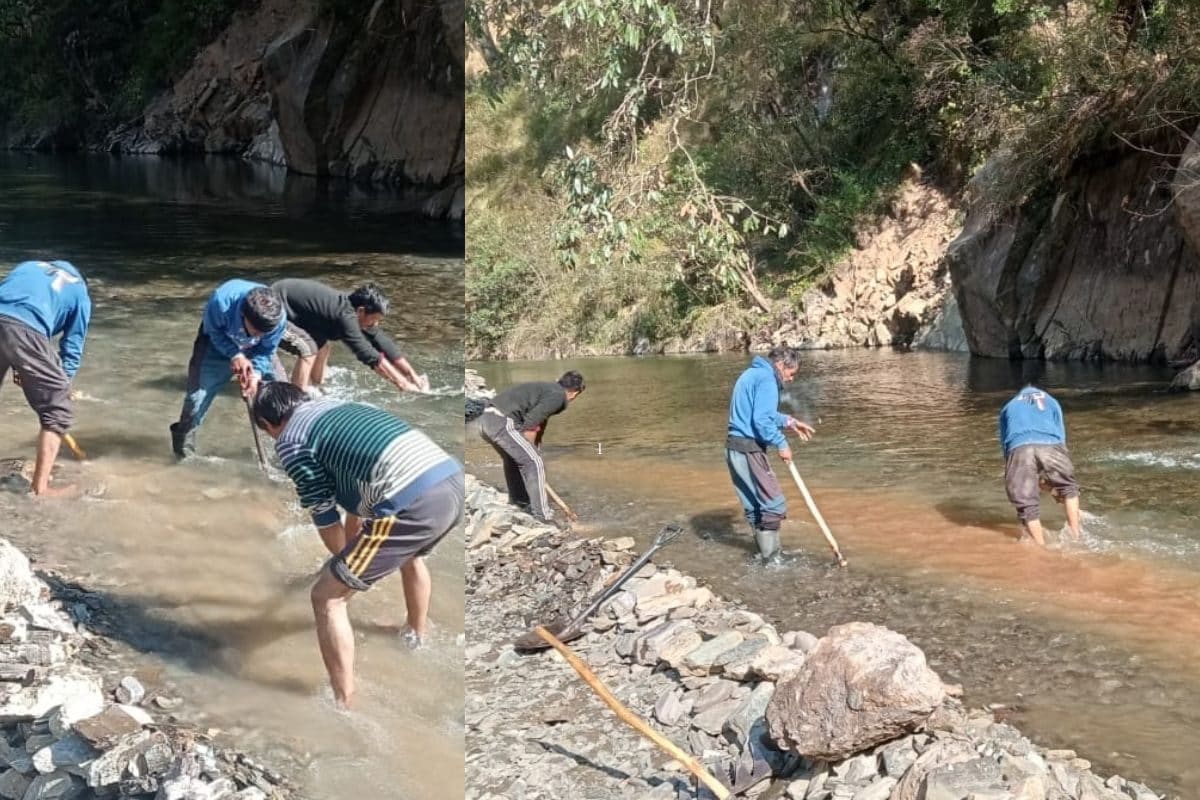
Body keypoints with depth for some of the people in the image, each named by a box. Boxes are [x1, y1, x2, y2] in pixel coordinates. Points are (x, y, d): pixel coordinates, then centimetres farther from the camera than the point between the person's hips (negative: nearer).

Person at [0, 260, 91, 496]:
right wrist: (63, 386, 31)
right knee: (57, 408, 11)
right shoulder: (80, 292, 25)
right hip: (25, 329, -4)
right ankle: (41, 486, 8)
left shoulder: (29, 266, 35)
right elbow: (73, 346, 22)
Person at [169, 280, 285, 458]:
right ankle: (184, 437, 14)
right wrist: (235, 355, -34)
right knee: (200, 388, -7)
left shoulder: (279, 318, -37)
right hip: (217, 343, -2)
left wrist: (256, 373, -34)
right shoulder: (222, 301, -44)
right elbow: (213, 332, -22)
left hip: (254, 351, 2)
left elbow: (267, 350, -18)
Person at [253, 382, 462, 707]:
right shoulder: (339, 408, 31)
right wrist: (353, 552, 53)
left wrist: (346, 563, 29)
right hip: (452, 480, 8)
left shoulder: (289, 441, 8)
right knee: (411, 554, 42)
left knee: (327, 596, 5)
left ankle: (344, 708, 6)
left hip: (413, 503, -8)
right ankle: (418, 639, 63)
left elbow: (325, 515, 11)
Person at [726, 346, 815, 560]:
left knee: (753, 506, 14)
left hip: (734, 447, 10)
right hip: (749, 449, -10)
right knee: (774, 504, -4)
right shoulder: (767, 379, -13)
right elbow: (762, 420, -21)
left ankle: (766, 553, 21)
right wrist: (781, 443, -12)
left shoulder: (751, 374, 19)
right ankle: (771, 557, -3)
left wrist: (789, 422, 20)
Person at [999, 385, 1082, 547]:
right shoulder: (1051, 402, 36)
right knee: (1069, 488, 23)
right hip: (1049, 445, 0)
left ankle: (1041, 546, 5)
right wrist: (1052, 480, 35)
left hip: (1019, 448, 0)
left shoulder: (1008, 407, 37)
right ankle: (1075, 535, 16)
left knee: (1027, 503, 8)